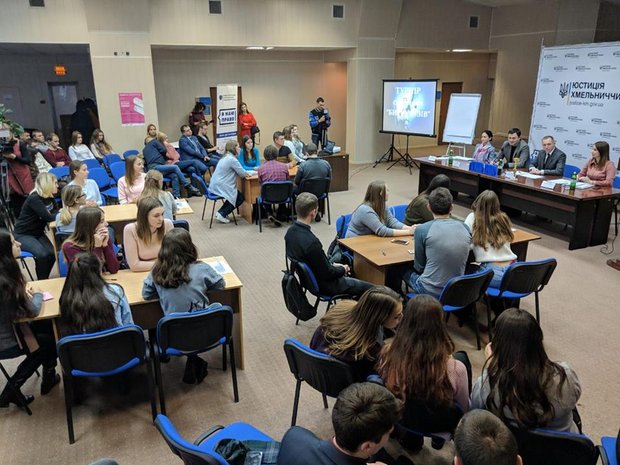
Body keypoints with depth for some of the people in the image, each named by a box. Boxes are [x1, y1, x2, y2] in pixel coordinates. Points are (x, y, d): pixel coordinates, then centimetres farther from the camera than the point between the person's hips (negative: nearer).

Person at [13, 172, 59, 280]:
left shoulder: (50, 197, 2)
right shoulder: (34, 199, -24)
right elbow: (48, 217, -30)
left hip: (38, 233, 7)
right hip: (23, 235, -7)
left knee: (52, 253, -18)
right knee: (43, 254, -29)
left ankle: (44, 279, 5)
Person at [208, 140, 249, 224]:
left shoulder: (225, 157, 14)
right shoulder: (232, 159, -17)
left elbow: (237, 171, 23)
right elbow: (242, 173, -13)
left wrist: (245, 173, 11)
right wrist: (248, 174, 7)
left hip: (215, 185, 10)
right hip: (221, 187, -10)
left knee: (237, 195, 20)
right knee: (240, 198, 4)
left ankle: (221, 213, 16)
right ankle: (221, 214, 3)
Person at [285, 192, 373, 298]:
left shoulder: (291, 232, -8)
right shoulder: (311, 242, -35)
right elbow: (328, 274, -24)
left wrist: (332, 265, 8)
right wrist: (343, 269, -5)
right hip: (325, 285, -9)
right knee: (370, 289, 5)